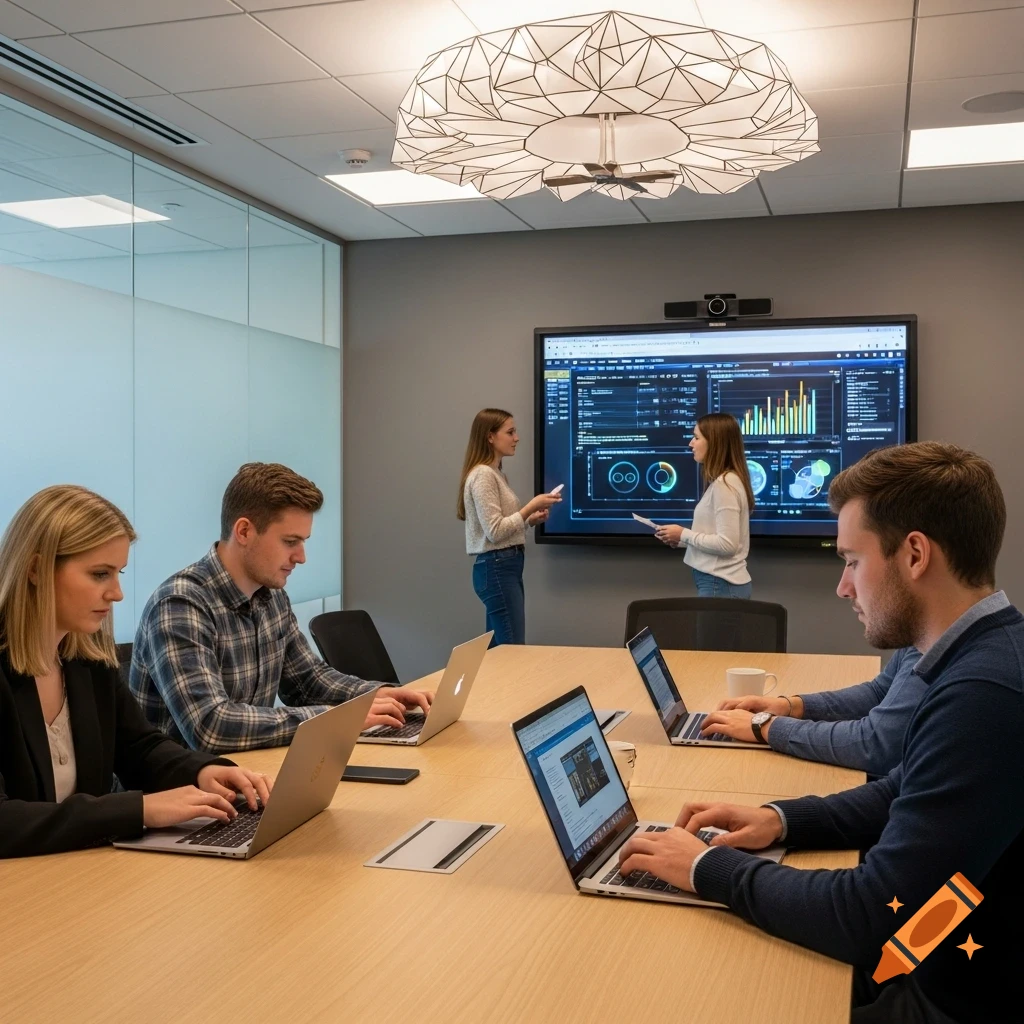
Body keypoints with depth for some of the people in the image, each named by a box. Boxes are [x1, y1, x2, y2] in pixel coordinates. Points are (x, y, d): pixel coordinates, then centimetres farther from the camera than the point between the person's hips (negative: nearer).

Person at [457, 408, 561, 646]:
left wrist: (530, 520, 5)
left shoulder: (497, 474, 16)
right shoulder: (482, 475, -14)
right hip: (496, 568, -10)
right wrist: (531, 506, -15)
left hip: (506, 566, 10)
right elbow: (494, 532, -20)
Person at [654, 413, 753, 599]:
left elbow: (727, 544, -22)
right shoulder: (721, 481, 14)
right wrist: (680, 539, 4)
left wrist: (684, 534, -12)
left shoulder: (724, 484, -16)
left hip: (720, 585, -9)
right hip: (720, 582, 9)